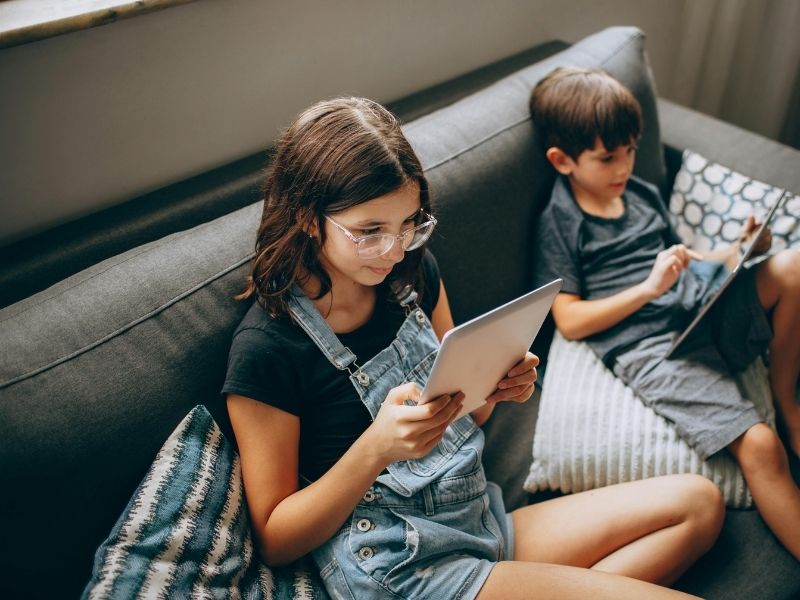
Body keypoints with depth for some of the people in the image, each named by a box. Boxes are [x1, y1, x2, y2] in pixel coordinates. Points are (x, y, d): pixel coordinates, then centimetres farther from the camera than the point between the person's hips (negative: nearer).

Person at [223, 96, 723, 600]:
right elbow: (275, 541, -12)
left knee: (698, 503, 4)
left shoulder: (414, 272, 1)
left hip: (480, 517, 8)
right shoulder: (265, 349, -18)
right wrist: (377, 447, -28)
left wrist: (495, 388, -9)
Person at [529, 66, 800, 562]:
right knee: (759, 445, -24)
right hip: (652, 348, -6)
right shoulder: (560, 224, -1)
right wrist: (649, 287, -15)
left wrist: (737, 251, 5)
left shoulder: (644, 194, 18)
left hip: (705, 307, 7)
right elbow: (570, 321, -7)